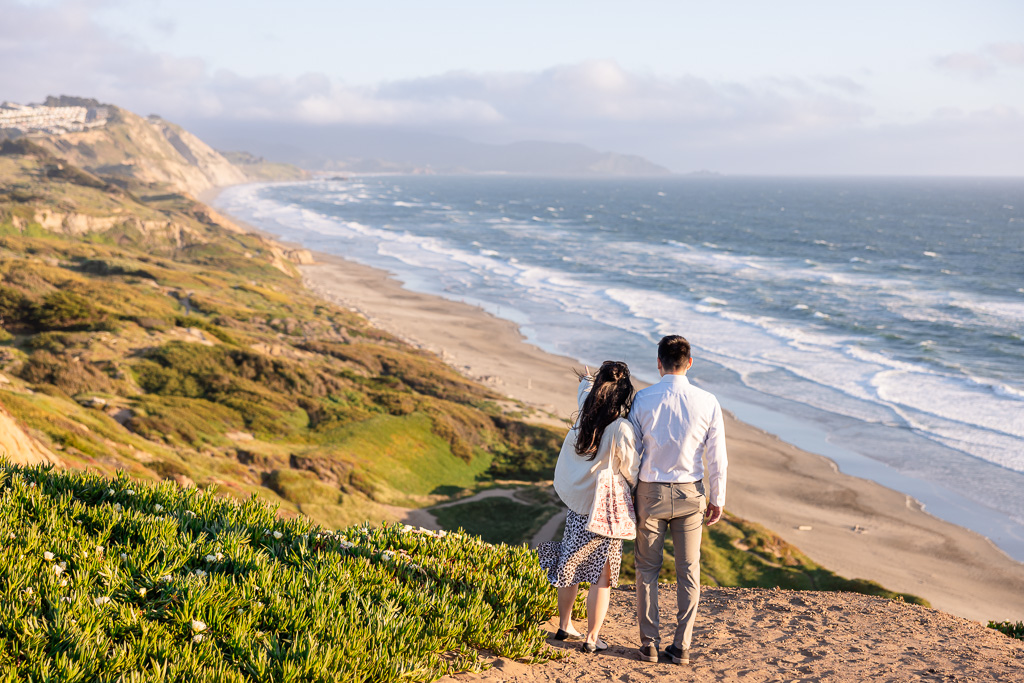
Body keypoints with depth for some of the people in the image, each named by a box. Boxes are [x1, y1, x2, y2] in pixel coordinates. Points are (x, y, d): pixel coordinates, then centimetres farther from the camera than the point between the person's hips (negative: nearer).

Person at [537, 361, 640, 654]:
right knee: (601, 576, 6)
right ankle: (592, 638, 13)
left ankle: (564, 626, 33)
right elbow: (632, 473, -15)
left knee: (571, 566, 19)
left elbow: (585, 395, 21)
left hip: (577, 507, 6)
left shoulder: (583, 419, -4)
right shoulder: (621, 429, -23)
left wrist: (586, 382, 43)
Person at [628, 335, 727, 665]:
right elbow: (717, 457, -3)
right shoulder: (707, 402, -8)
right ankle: (682, 646, 14)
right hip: (690, 493, 1)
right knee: (689, 570, 11)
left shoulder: (643, 399, -9)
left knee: (648, 569, 11)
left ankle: (649, 644, 14)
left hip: (651, 492, -1)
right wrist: (717, 498, 8)